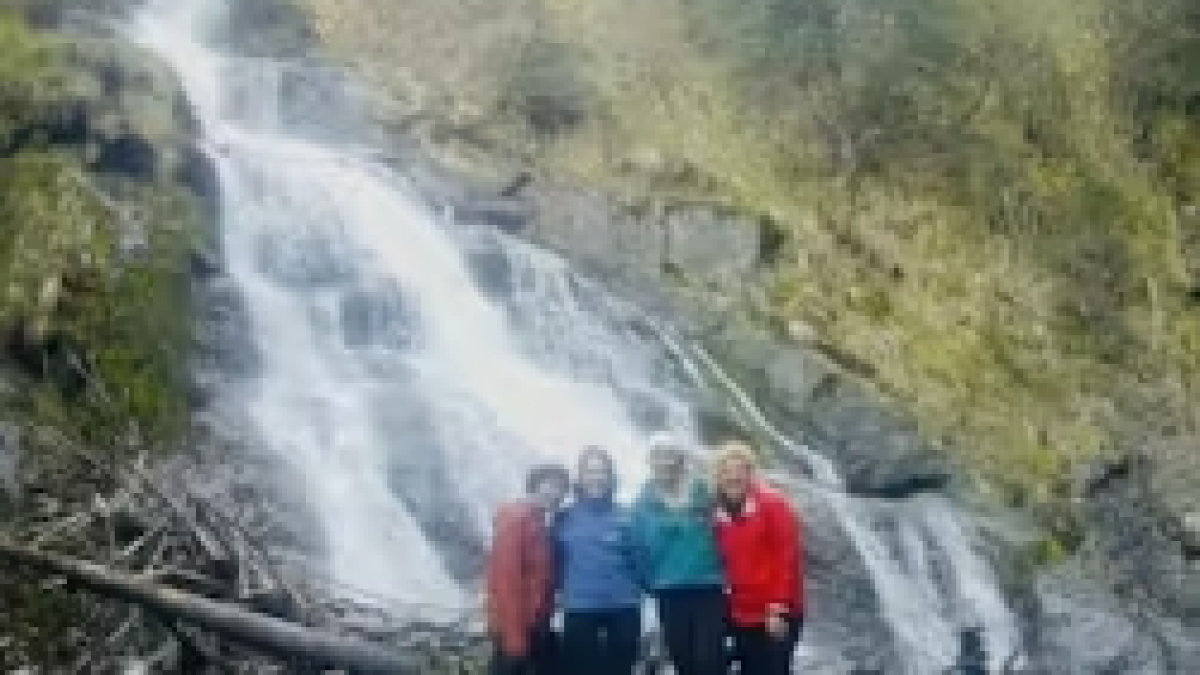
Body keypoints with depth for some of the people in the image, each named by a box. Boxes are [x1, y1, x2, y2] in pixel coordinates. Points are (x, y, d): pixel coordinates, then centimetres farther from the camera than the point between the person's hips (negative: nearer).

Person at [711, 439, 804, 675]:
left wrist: (779, 608, -15)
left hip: (775, 617, -6)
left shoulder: (773, 506, -9)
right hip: (743, 617, 7)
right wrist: (729, 605, 9)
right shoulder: (721, 516, 10)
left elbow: (789, 558, -13)